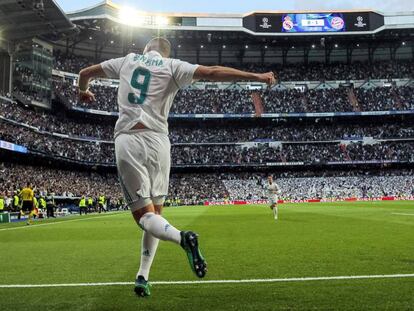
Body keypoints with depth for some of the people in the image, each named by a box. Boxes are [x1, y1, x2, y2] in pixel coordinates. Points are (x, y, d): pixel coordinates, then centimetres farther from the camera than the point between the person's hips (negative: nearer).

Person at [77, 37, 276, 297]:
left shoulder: (127, 61, 17)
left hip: (127, 141, 1)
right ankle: (143, 277, 9)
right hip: (156, 140, 0)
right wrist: (257, 76, -1)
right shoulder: (172, 66, 9)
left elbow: (86, 73, 28)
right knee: (155, 210, 13)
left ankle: (181, 237, -32)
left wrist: (83, 91, 50)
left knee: (144, 214, -1)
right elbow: (212, 72, -3)